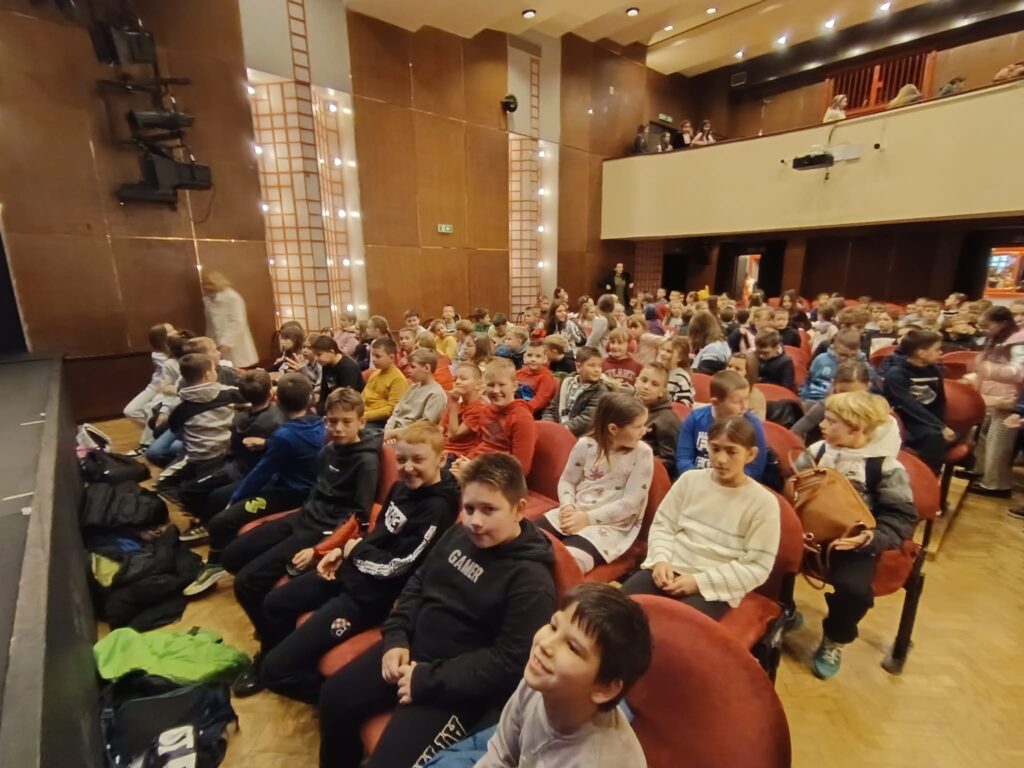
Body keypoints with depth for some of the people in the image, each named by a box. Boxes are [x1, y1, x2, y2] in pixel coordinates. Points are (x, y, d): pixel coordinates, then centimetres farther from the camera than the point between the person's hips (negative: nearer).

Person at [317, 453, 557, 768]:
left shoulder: (531, 580, -22)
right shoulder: (459, 533, -1)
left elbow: (509, 663, -22)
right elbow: (418, 582, 11)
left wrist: (428, 680, -21)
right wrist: (396, 637, -3)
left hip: (456, 686, -7)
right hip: (412, 648, 7)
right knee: (334, 697, 11)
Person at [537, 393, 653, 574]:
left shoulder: (642, 453, -7)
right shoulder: (585, 445, 1)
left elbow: (631, 503, -10)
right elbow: (566, 481, 9)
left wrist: (588, 518, -15)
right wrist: (568, 506, -12)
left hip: (611, 525, -3)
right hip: (574, 514, 4)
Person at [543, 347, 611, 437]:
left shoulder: (600, 391, -3)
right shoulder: (567, 382, 13)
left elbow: (587, 419, -14)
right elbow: (552, 408, 14)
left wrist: (566, 427, -24)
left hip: (579, 436, -5)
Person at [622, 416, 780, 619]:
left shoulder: (764, 503, -3)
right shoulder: (689, 480, 6)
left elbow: (757, 566, -4)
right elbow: (662, 525, 10)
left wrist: (700, 581, -13)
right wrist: (661, 560, -10)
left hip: (714, 588, -2)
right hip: (670, 569, 3)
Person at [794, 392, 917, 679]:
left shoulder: (886, 466, -8)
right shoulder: (817, 451, 2)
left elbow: (902, 519, -8)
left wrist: (869, 539, -25)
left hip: (854, 542, -3)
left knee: (853, 588, -29)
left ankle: (834, 640, 7)